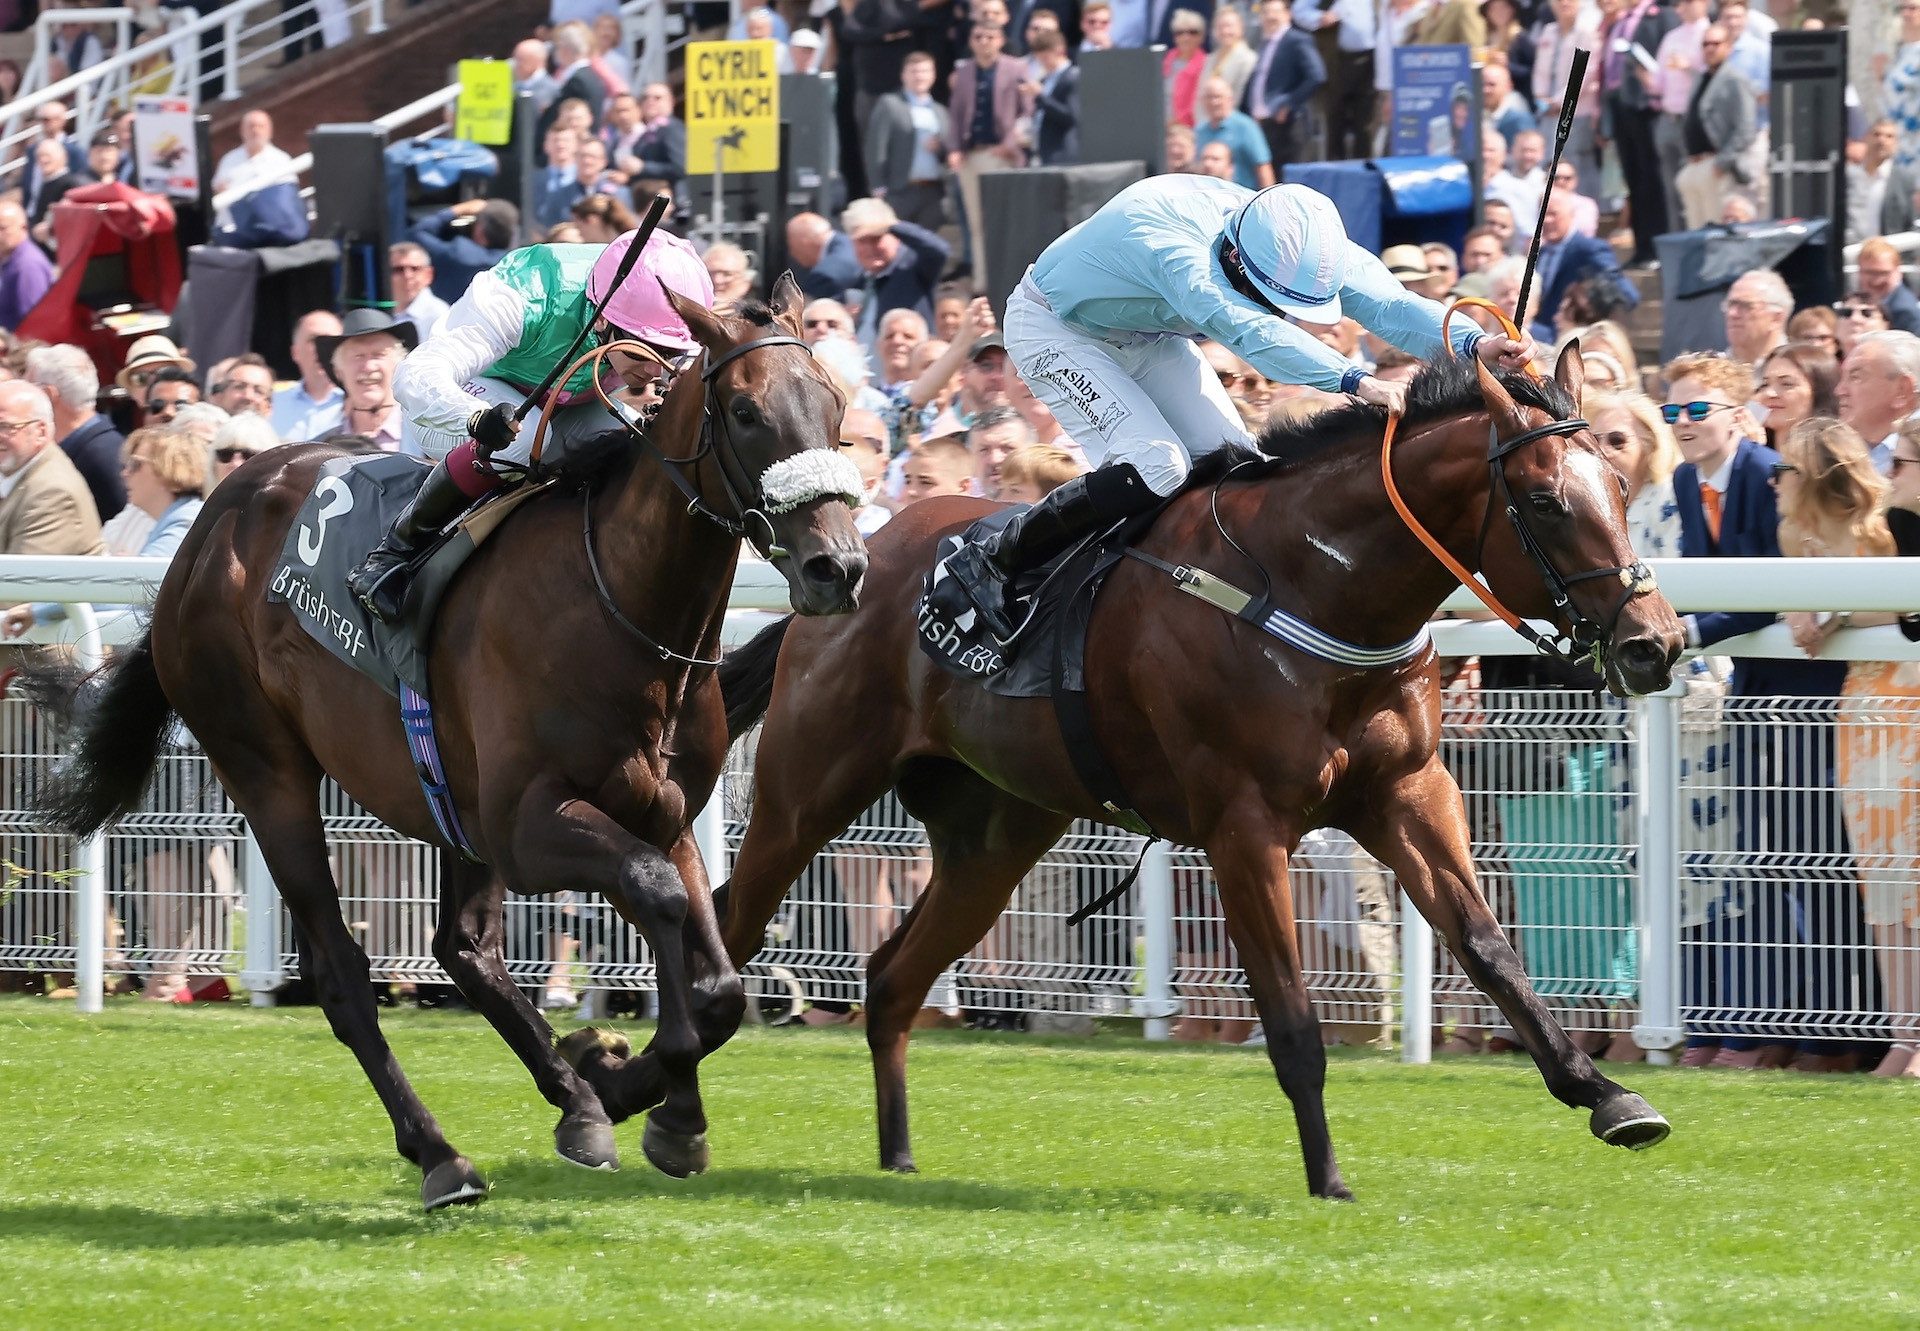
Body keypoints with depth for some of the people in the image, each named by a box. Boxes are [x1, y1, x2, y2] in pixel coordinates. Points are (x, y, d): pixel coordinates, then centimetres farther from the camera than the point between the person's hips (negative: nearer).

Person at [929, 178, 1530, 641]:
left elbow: (1390, 303, -27)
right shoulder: (1167, 241, -43)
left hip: (1147, 336, 8)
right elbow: (1245, 329, -57)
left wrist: (1474, 343, -47)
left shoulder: (1303, 244, -21)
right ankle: (989, 564, -15)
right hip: (1054, 329, -8)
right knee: (1154, 468, -25)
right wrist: (1356, 382, -67)